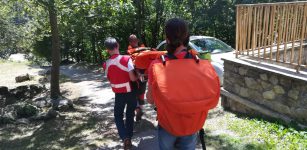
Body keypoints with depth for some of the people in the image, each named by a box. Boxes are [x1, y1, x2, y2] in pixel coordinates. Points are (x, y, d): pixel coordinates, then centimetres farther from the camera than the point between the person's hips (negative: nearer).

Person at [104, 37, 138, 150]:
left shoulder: (107, 64, -5)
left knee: (118, 115, 17)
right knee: (130, 115, 17)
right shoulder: (126, 59, -17)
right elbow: (132, 78, -21)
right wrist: (138, 77, -1)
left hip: (118, 93, 2)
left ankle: (125, 138, -2)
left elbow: (110, 79, 7)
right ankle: (129, 138, 24)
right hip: (130, 92, -1)